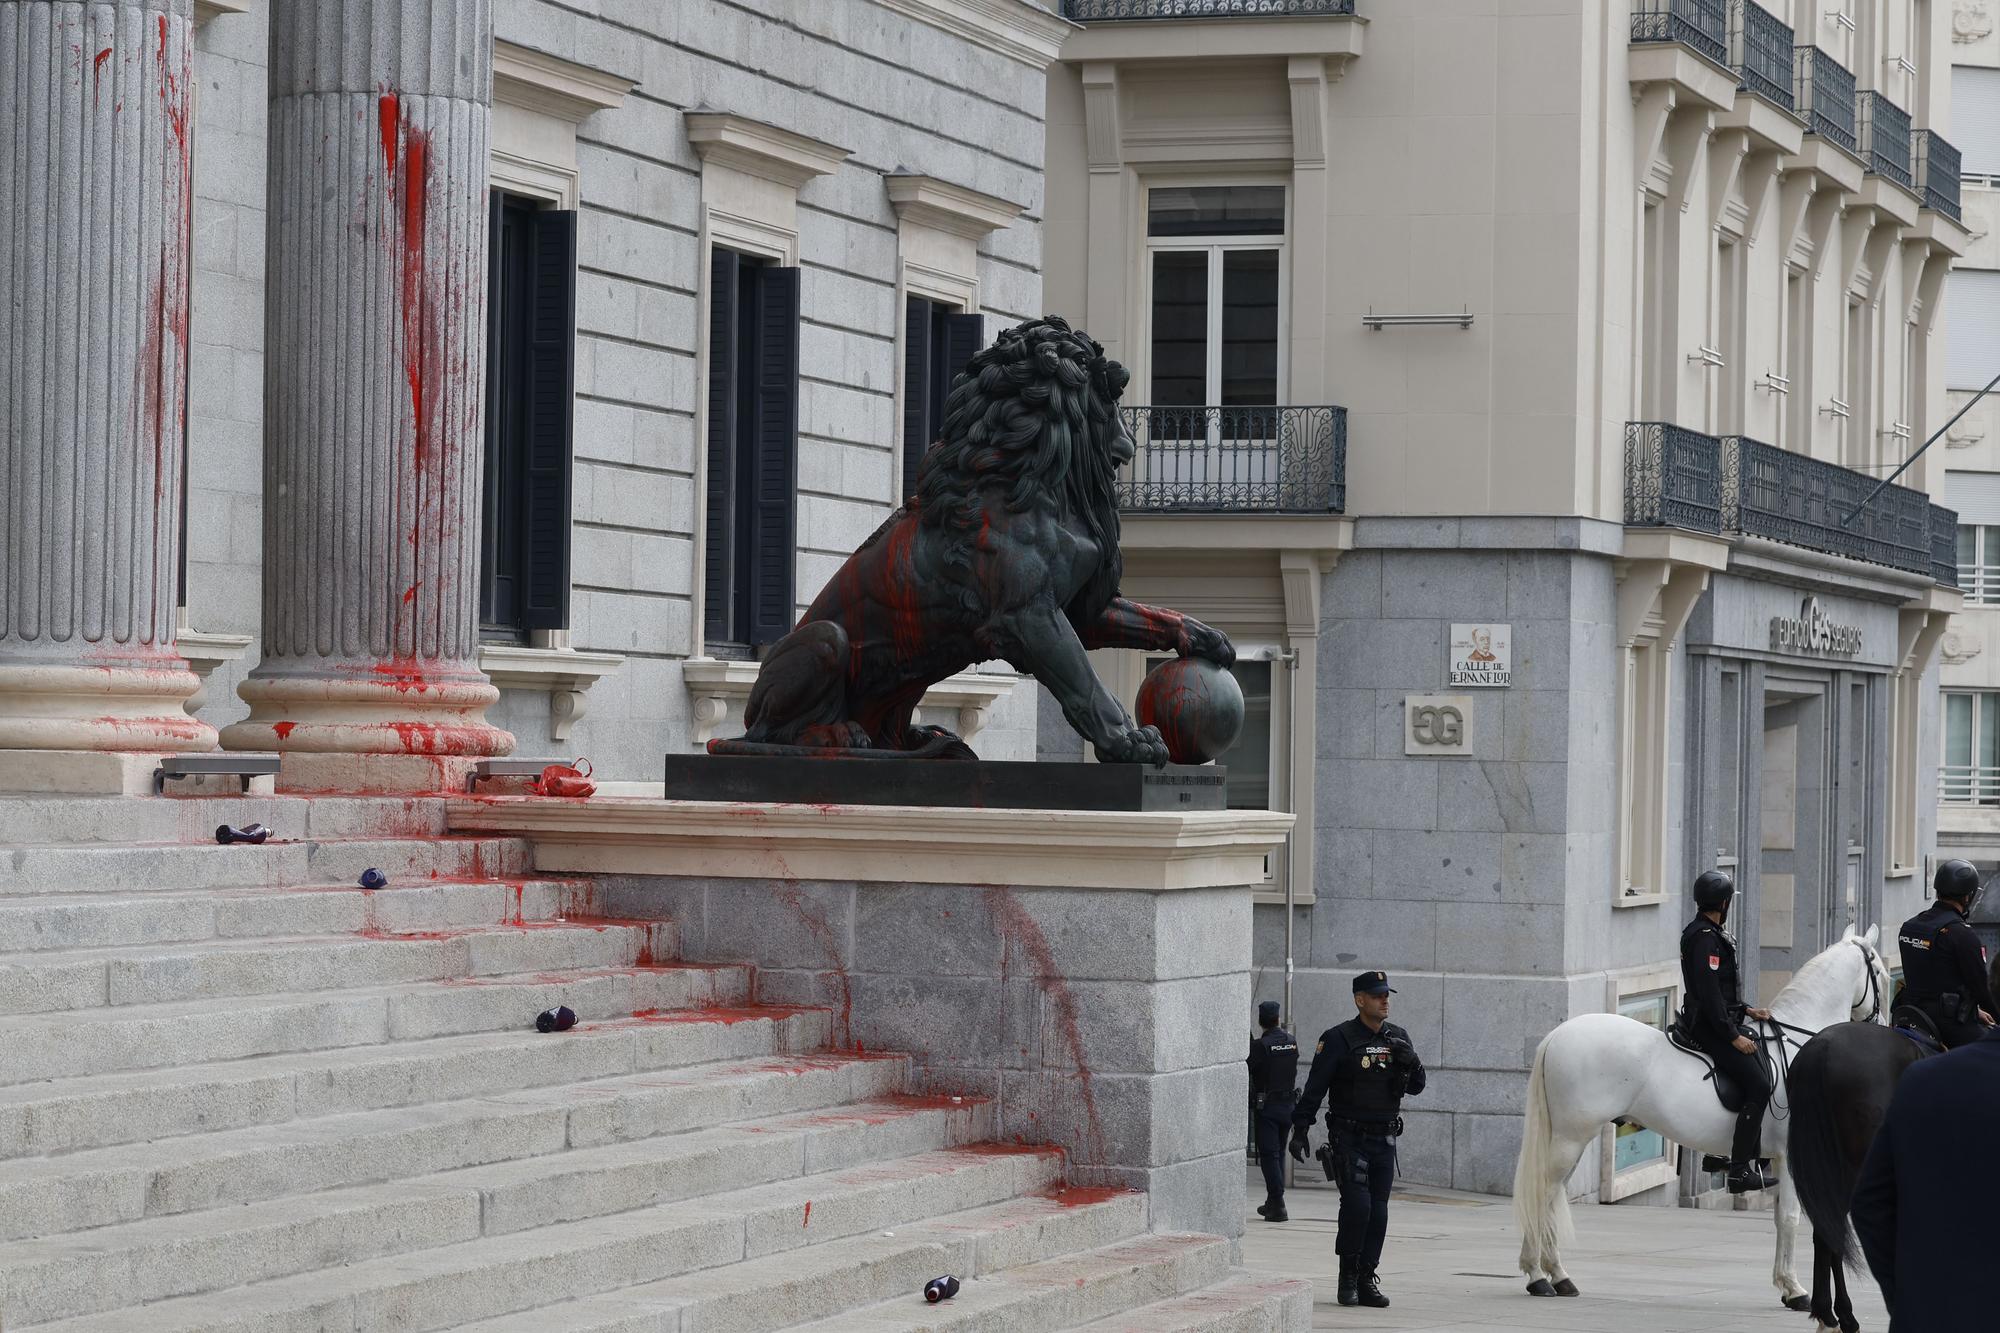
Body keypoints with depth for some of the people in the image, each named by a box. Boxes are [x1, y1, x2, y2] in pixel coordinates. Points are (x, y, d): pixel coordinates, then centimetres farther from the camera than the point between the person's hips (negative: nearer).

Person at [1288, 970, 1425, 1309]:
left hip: (1384, 1140, 5)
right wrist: (1301, 1128, -14)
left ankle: (1366, 1281, 10)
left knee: (1378, 1212, 3)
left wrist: (1411, 1062, -7)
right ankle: (1348, 1277, 0)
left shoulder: (1397, 1038, 10)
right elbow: (1314, 1087, -7)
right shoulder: (1339, 1039, -6)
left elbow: (1415, 1088, 13)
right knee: (1357, 1204, -15)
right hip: (1349, 1138, -5)